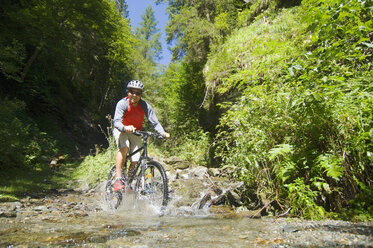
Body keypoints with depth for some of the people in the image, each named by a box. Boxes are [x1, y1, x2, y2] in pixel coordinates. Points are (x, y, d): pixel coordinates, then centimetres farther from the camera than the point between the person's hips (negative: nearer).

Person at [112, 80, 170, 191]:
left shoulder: (145, 106, -17)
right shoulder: (122, 103, -23)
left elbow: (155, 122, -21)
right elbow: (116, 121, -35)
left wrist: (162, 133, -39)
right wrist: (125, 128, -56)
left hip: (135, 133, 2)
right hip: (121, 131, -2)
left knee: (135, 160, -10)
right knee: (124, 147, -33)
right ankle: (118, 179, -26)